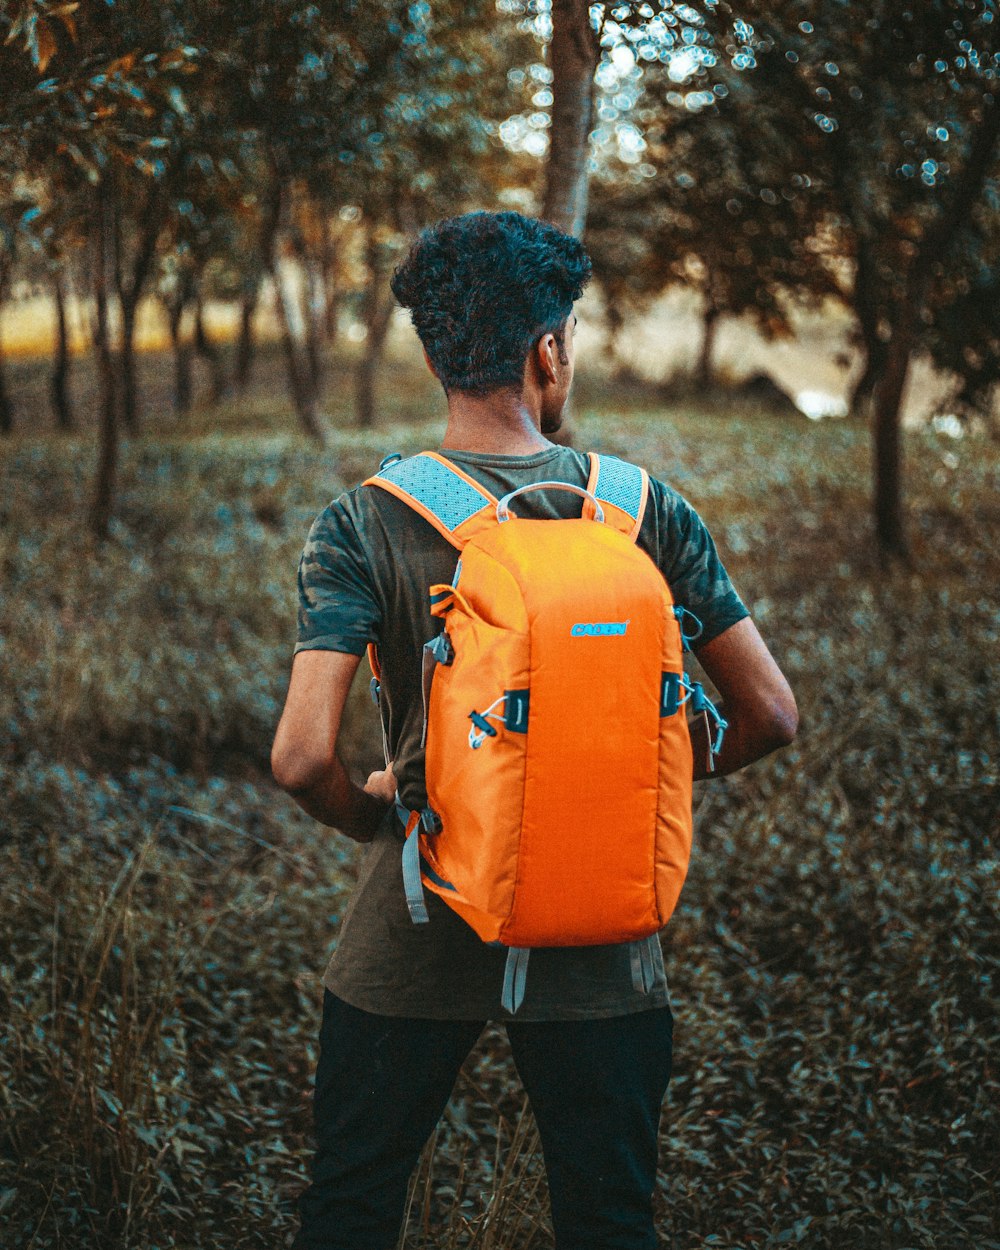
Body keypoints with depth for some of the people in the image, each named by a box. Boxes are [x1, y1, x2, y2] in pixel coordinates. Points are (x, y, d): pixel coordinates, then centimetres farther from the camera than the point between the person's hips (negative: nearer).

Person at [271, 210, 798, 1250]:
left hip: (416, 936, -1)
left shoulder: (364, 525, -14)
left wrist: (371, 814, -1)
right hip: (599, 949, 1)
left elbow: (302, 756, -23)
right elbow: (769, 715, -5)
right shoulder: (648, 512, -9)